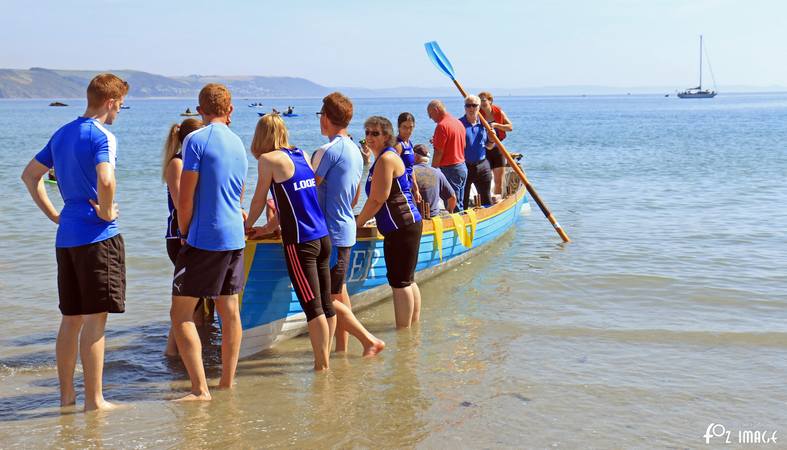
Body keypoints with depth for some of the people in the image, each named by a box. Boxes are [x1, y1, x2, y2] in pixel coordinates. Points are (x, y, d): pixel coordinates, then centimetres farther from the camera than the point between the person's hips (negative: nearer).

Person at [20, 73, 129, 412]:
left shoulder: (62, 134, 14)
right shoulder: (101, 136, -11)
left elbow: (30, 175, 22)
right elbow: (105, 180, -29)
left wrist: (55, 215, 17)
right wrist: (106, 212, -12)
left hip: (66, 237, 8)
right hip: (97, 237, -8)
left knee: (71, 319, 14)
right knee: (95, 321, -3)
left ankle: (66, 395, 20)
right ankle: (94, 400, 3)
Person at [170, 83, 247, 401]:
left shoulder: (196, 140, -10)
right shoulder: (238, 144, 13)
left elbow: (185, 198, -11)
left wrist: (184, 233, 2)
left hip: (205, 239, -8)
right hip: (235, 238, 8)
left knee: (181, 313, -4)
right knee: (229, 311, 12)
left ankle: (200, 389, -8)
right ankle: (227, 383, 18)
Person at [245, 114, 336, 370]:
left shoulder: (269, 160, -6)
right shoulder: (302, 155, 15)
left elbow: (259, 200, 4)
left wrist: (248, 224, 22)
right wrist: (270, 226, 30)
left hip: (299, 242, -7)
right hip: (323, 238, 7)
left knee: (312, 306, -4)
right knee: (326, 303, 11)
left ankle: (321, 364, 0)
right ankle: (325, 358, 20)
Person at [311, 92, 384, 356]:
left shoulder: (328, 151, -18)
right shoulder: (355, 151, 11)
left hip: (330, 234, -9)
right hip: (347, 230, 9)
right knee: (338, 292, 16)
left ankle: (369, 341, -5)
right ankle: (342, 348, 23)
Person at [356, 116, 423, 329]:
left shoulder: (386, 159, -14)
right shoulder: (383, 157, 18)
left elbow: (377, 200, -17)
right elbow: (378, 200, 22)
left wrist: (357, 223, -7)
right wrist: (362, 218, 19)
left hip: (401, 228, -11)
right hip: (406, 226, 11)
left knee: (399, 282, -6)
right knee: (407, 280, 16)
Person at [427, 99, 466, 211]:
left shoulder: (442, 126, -15)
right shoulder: (459, 122, 12)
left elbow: (439, 153, -17)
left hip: (450, 169, -9)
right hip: (463, 167, 9)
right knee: (459, 205, 15)